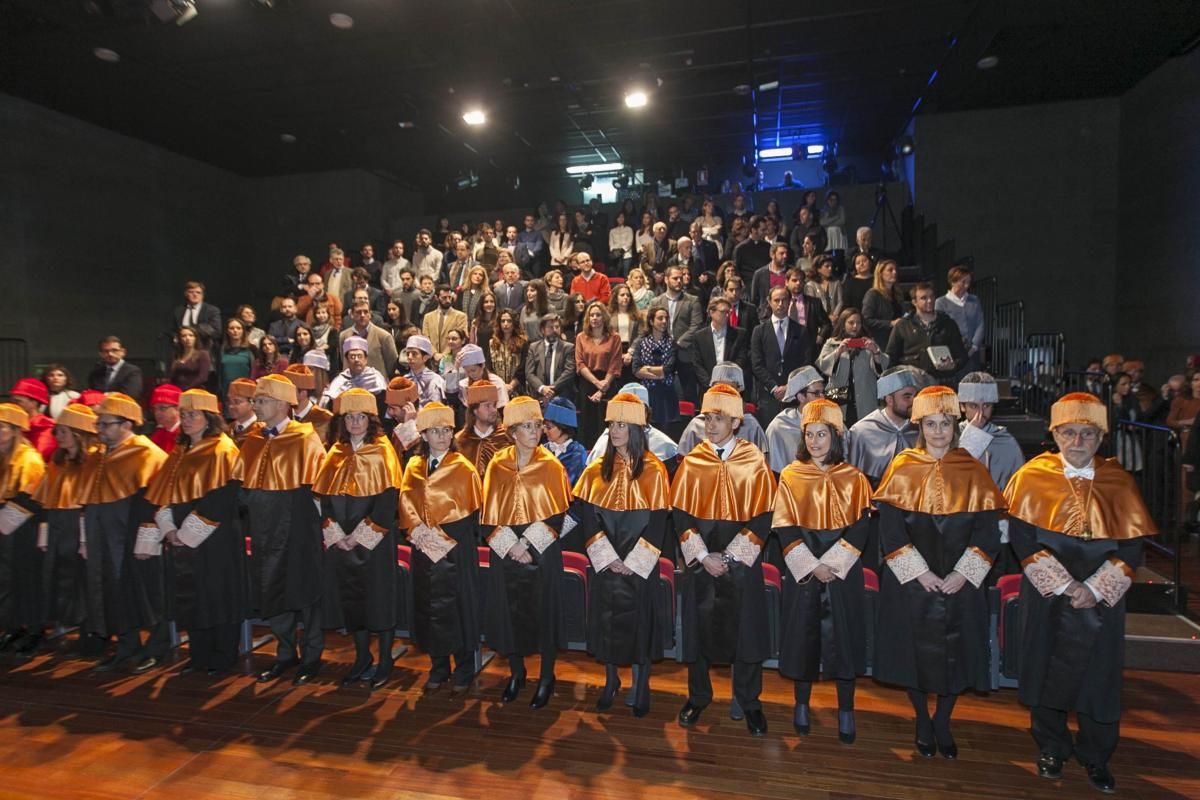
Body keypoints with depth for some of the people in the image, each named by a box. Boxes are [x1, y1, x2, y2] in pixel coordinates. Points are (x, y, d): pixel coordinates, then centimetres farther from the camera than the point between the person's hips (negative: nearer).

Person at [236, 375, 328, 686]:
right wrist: (249, 504, -2)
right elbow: (242, 486, 13)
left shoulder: (305, 439, -9)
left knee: (303, 590, 4)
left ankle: (311, 656, 20)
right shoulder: (254, 442, 8)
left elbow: (313, 487, -10)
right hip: (264, 532, 6)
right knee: (270, 593, 12)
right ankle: (286, 653, 29)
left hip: (297, 532, -6)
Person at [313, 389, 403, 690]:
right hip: (341, 540, 5)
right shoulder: (336, 453, 8)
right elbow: (324, 496, 6)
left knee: (379, 595, 2)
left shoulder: (382, 452, -6)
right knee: (351, 596, 10)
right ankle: (362, 658, 25)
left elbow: (388, 499, -12)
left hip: (375, 539, -4)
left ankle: (385, 661, 16)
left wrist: (360, 535, -15)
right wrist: (335, 534, -6)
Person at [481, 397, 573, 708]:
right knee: (508, 612, 10)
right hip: (505, 554, 2)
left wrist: (527, 543, -14)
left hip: (542, 554, -2)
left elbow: (557, 515, -7)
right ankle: (516, 672, 32)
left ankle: (546, 677, 25)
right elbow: (488, 516, -1)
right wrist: (510, 545, -12)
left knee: (543, 612, 6)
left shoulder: (551, 466, -5)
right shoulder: (497, 467, 0)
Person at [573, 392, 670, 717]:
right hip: (604, 564, 3)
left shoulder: (653, 470, -7)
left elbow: (658, 522, -10)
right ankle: (611, 680, 31)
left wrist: (631, 561, -14)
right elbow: (588, 518, -1)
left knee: (639, 620, 6)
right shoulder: (597, 470, 1)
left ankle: (641, 686, 25)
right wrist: (608, 558, -11)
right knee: (606, 620, 11)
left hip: (639, 564, -3)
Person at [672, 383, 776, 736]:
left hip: (741, 561, -1)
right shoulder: (692, 462, -1)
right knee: (698, 626, 9)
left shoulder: (754, 462, -5)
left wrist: (729, 556, -12)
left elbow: (762, 517, -7)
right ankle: (698, 697, 30)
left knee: (745, 628, 6)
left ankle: (749, 702, 27)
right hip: (699, 560, 1)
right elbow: (680, 515, -1)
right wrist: (703, 556, -10)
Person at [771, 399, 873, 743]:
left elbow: (860, 526, -4)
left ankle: (846, 711, 19)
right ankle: (802, 704, 24)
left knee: (843, 637, 4)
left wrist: (832, 564, -13)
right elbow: (785, 528, -4)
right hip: (802, 570, 0)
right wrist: (811, 565, -12)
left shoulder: (853, 478, 0)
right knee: (803, 635, 7)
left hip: (843, 571, 0)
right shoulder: (791, 476, -1)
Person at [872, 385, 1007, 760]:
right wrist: (919, 572, -14)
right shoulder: (903, 469, -4)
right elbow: (890, 530, -7)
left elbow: (987, 532, -2)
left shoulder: (972, 472, 0)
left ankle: (943, 722, 33)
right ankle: (922, 721, 31)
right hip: (911, 581, -1)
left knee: (955, 654, 10)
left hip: (960, 584, 1)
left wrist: (963, 574, -12)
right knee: (915, 653, 8)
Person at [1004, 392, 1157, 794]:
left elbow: (1132, 546, -3)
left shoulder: (1118, 482, -2)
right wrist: (1063, 584, -15)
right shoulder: (1033, 477, -6)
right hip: (1046, 595, -1)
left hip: (1101, 599, 1)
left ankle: (1096, 757, 31)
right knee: (1047, 669, 9)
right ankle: (1051, 748, 30)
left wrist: (1094, 588, -14)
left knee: (1098, 674, 9)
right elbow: (1023, 538, -9)